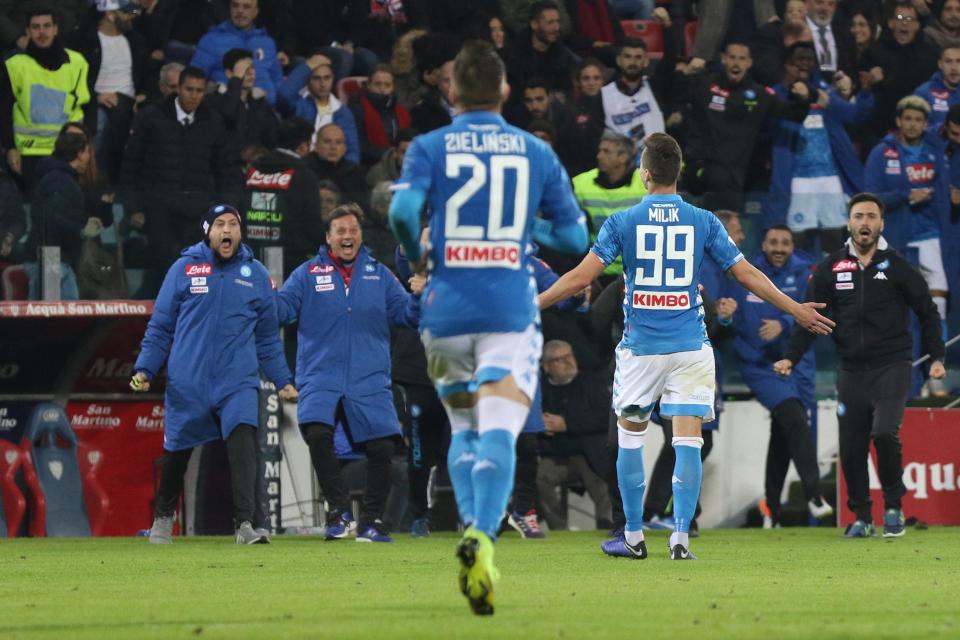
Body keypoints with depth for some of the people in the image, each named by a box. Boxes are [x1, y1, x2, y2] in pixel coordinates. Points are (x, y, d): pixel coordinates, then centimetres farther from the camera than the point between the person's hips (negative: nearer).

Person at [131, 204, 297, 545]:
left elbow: (268, 337, 15)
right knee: (176, 453, 11)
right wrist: (144, 369, -2)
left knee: (243, 442, -19)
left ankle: (244, 525, -23)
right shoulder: (184, 269, 3)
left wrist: (283, 380, 11)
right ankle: (163, 518, 34)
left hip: (239, 382, 0)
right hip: (187, 384, 0)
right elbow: (160, 327, 6)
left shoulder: (256, 275, 8)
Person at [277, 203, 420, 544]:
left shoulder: (379, 275, 13)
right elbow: (283, 308, -1)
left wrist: (419, 297, -11)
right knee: (317, 434, -24)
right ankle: (339, 512, -14)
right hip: (321, 379, -2)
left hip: (370, 381, 2)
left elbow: (406, 314, 8)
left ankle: (371, 521, 10)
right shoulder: (308, 273, 8)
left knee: (381, 447, -4)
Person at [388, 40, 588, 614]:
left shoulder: (429, 148, 3)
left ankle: (472, 529, 4)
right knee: (498, 434, -11)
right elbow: (574, 236, 11)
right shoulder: (536, 152, 8)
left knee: (463, 430, 21)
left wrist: (415, 254, 6)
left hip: (447, 309, 1)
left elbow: (403, 210, -14)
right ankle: (483, 536, -34)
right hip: (511, 312, -1)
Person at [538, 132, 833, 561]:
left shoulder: (623, 222, -3)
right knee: (688, 441, -1)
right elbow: (746, 275, 3)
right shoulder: (703, 221, 1)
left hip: (640, 347, -1)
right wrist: (796, 310, 13)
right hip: (690, 348, 1)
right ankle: (680, 537, -11)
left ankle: (633, 537, 15)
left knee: (630, 436, 13)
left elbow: (582, 276, -7)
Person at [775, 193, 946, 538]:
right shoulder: (831, 267, 7)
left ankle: (894, 505, -2)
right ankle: (862, 518, 18)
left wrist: (936, 357, 3)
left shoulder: (897, 266, 2)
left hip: (892, 367, -3)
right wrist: (791, 357, -3)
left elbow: (927, 312, 10)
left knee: (884, 432, -22)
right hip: (851, 372, 3)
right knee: (851, 449, 2)